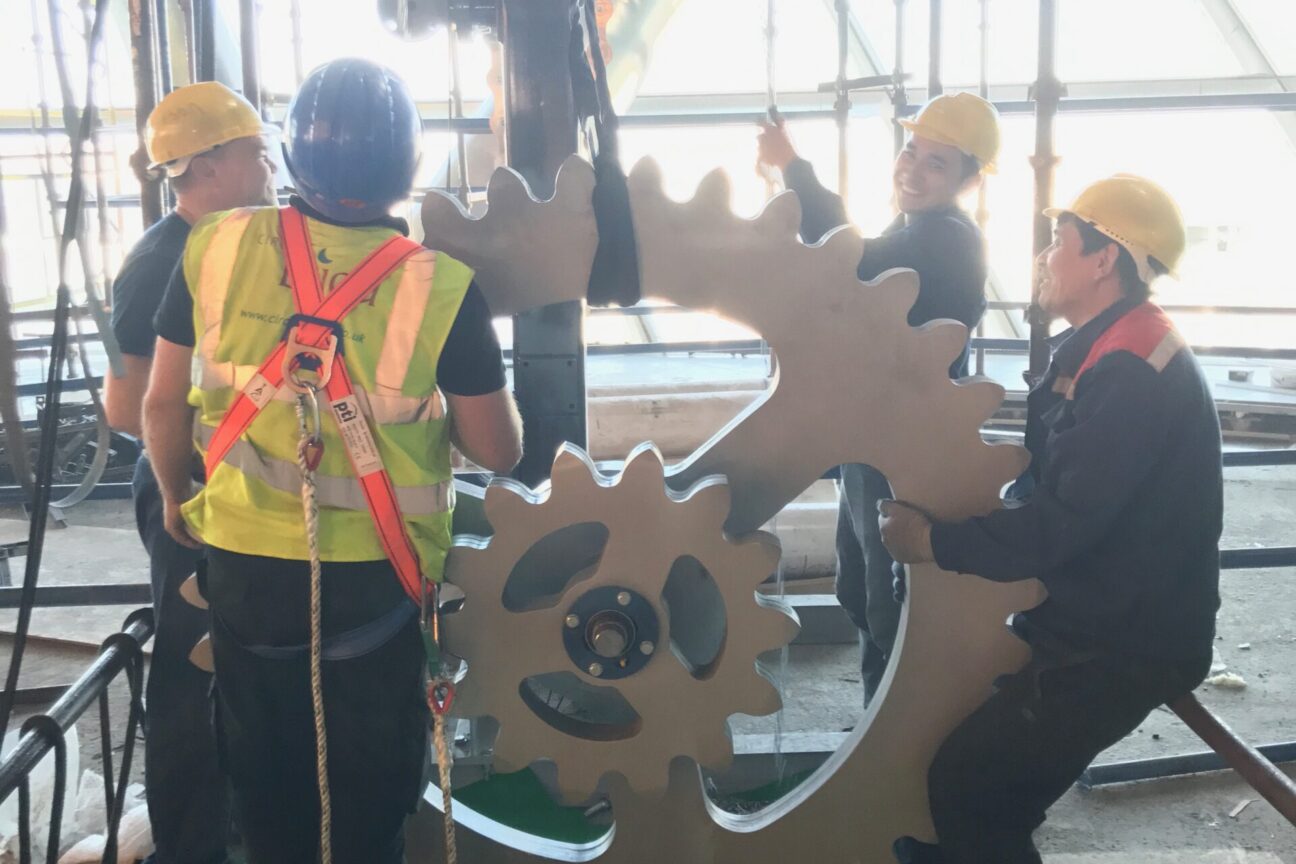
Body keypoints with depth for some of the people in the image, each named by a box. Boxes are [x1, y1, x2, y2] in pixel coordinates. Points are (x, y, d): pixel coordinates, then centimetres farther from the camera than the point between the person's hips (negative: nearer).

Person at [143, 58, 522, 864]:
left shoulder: (214, 248, -8)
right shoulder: (441, 286, -16)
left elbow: (163, 404, 1)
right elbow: (500, 451, -9)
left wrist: (176, 496, 19)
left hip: (244, 562, 3)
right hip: (371, 578, -2)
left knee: (264, 774, 24)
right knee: (369, 787, 18)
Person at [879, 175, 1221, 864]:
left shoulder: (1133, 372, -24)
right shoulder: (1104, 352, 10)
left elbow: (1059, 528, -27)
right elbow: (1053, 487, 14)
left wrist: (933, 540, -16)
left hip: (1124, 645, -10)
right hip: (1083, 617, 10)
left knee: (969, 786, -11)